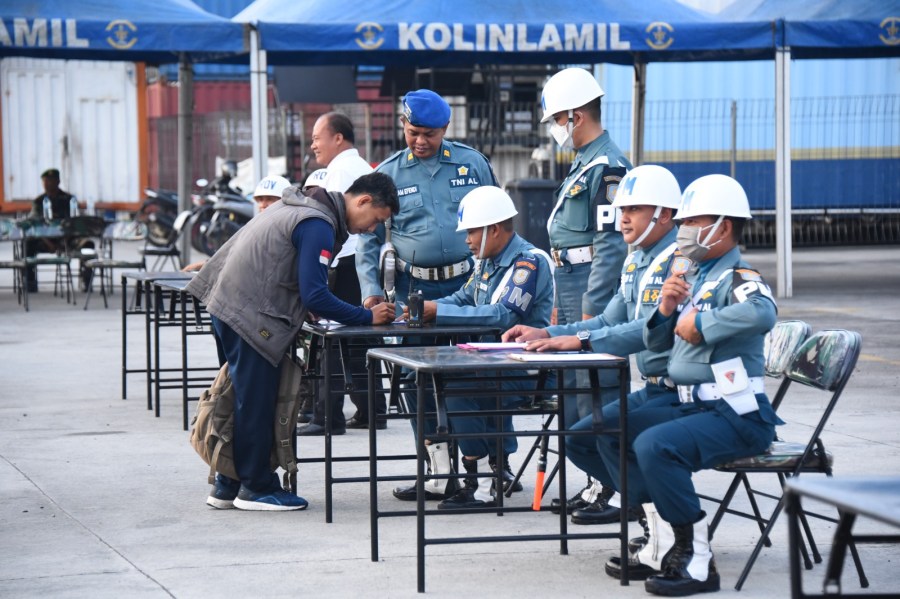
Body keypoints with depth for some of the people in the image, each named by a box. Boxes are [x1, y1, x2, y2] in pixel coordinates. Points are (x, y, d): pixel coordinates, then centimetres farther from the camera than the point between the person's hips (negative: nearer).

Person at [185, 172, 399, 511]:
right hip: (250, 315, -10)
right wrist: (368, 317, -15)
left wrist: (309, 308, 13)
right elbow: (315, 296, -22)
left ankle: (228, 486, 22)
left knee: (246, 397, 17)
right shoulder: (318, 226, -18)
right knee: (256, 403, -1)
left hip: (228, 302, 10)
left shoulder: (300, 204, 15)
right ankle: (256, 488, 8)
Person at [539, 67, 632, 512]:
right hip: (573, 294, 11)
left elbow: (612, 244, -21)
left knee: (598, 391, -9)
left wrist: (591, 311, -22)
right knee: (572, 390, 13)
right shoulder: (582, 164, 18)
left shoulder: (607, 167, -15)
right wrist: (561, 305, 22)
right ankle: (595, 481, 20)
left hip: (595, 294, -11)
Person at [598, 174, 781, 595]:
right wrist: (666, 308, 0)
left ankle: (697, 560, -20)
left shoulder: (737, 279, -12)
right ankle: (668, 538, 8)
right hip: (694, 406, 10)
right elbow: (655, 342, 21)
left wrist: (702, 325, -24)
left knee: (654, 445, -29)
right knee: (613, 434, 10)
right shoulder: (694, 277, 15)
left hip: (737, 415, -10)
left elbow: (762, 313, -38)